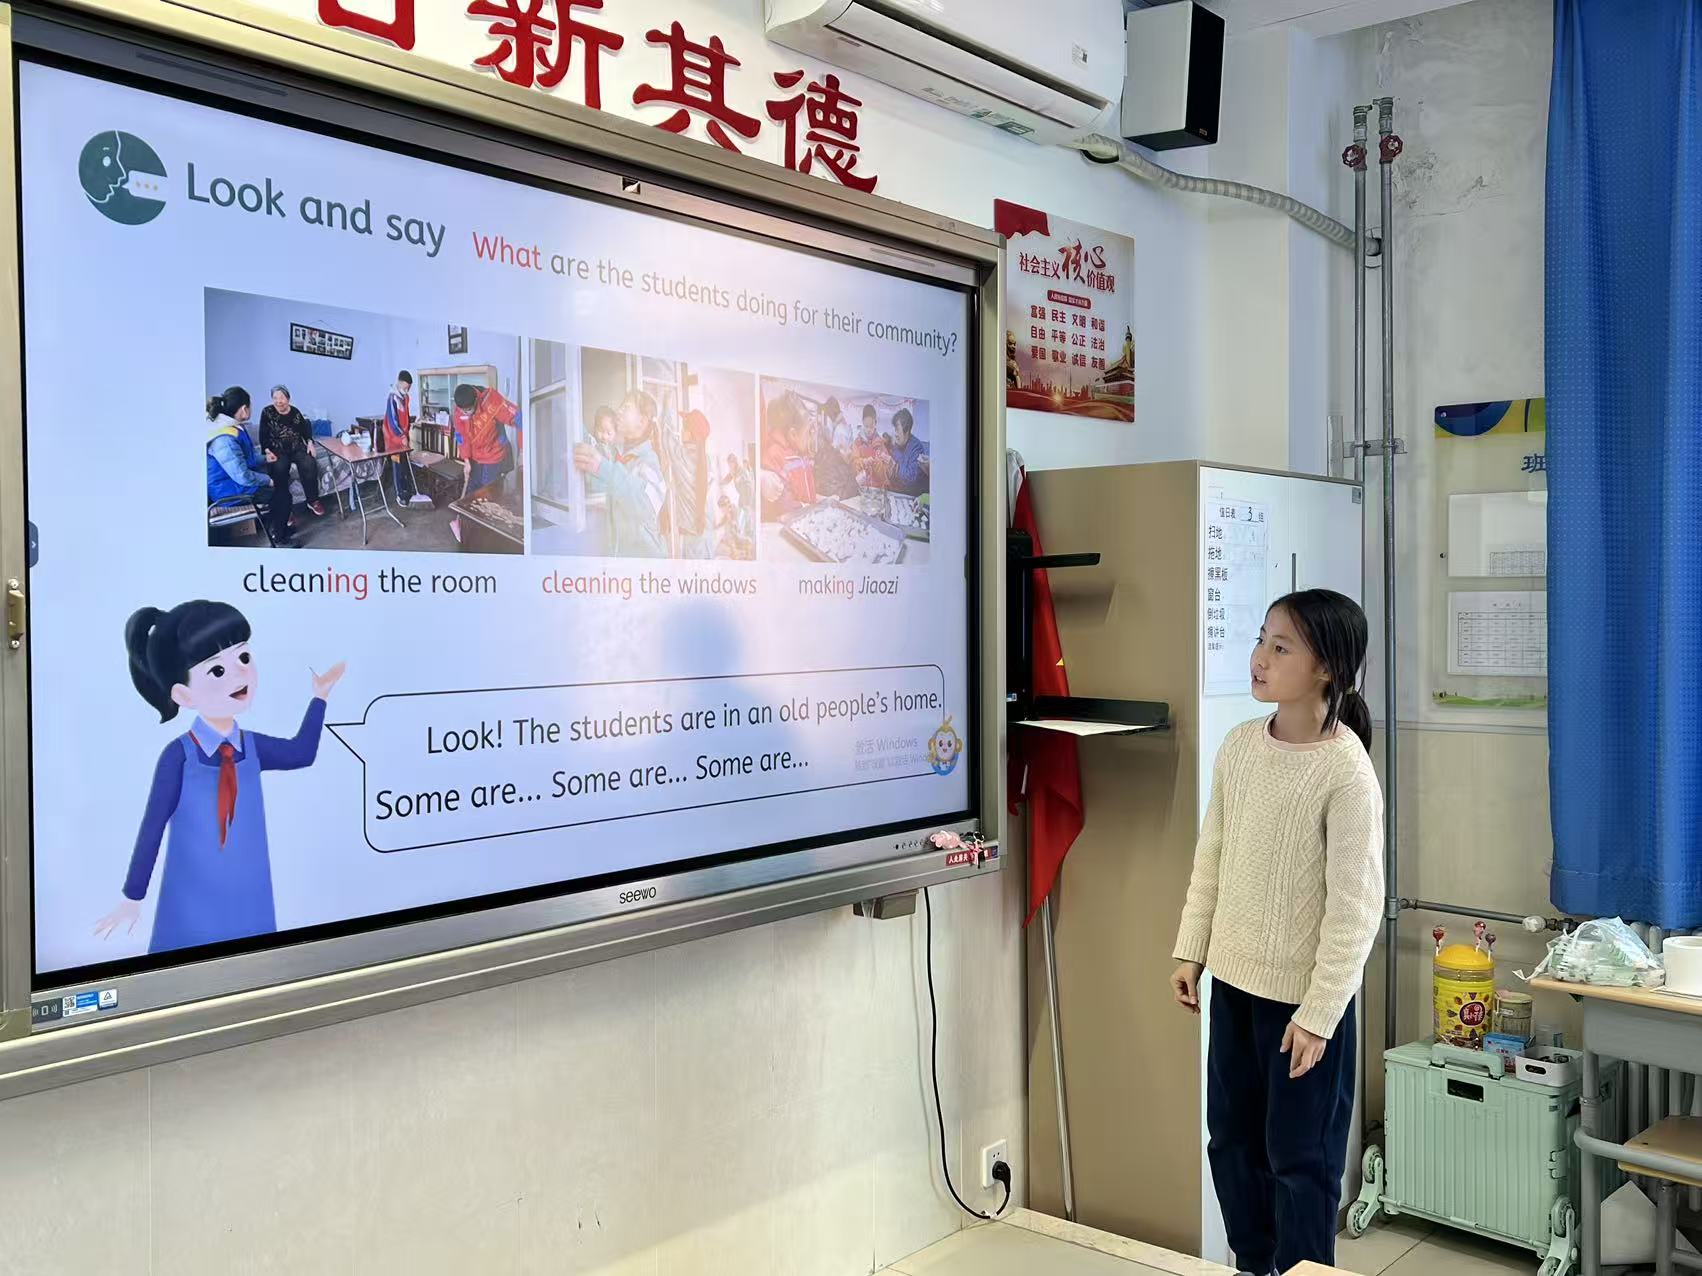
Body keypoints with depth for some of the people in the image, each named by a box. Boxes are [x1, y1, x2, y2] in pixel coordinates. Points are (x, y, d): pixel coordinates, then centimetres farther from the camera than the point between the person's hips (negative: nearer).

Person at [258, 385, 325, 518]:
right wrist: (267, 451, -17)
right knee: (279, 469, -34)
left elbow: (305, 429, 16)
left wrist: (309, 442, -4)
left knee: (309, 465, -28)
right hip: (278, 450, -2)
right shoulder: (267, 412, -1)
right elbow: (263, 436, -2)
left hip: (297, 448, 2)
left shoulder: (295, 412, 7)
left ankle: (313, 501, -14)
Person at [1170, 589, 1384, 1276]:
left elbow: (1356, 906, -18)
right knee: (1231, 1139, 19)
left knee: (1299, 1156, 8)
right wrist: (1189, 953, 8)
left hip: (1305, 994, -6)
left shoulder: (1346, 771, -19)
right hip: (1234, 979, 7)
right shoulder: (1240, 744, -1)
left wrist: (1318, 1013, -17)